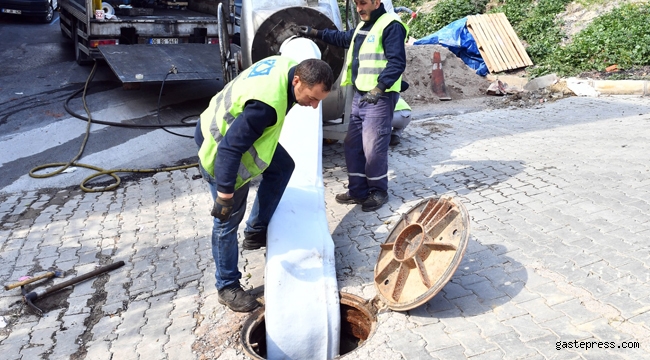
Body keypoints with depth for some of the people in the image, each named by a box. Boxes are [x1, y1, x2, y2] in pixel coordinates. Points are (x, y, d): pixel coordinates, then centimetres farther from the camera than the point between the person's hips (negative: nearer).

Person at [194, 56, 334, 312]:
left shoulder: (287, 67, -11)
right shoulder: (267, 104, -39)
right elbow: (230, 149, -37)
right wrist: (225, 194, -32)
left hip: (232, 125, 9)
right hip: (220, 147, -9)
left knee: (282, 166, 15)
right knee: (229, 219, -1)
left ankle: (256, 233, 24)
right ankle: (227, 287, 17)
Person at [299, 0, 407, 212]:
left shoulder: (391, 26, -11)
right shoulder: (362, 26, 18)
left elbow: (397, 62, -20)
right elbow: (343, 38, 37)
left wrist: (378, 88, -29)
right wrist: (316, 33, 34)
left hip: (380, 97, -9)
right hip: (360, 95, 10)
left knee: (373, 148, -6)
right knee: (352, 145, 12)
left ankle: (378, 192, 13)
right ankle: (358, 190, 23)